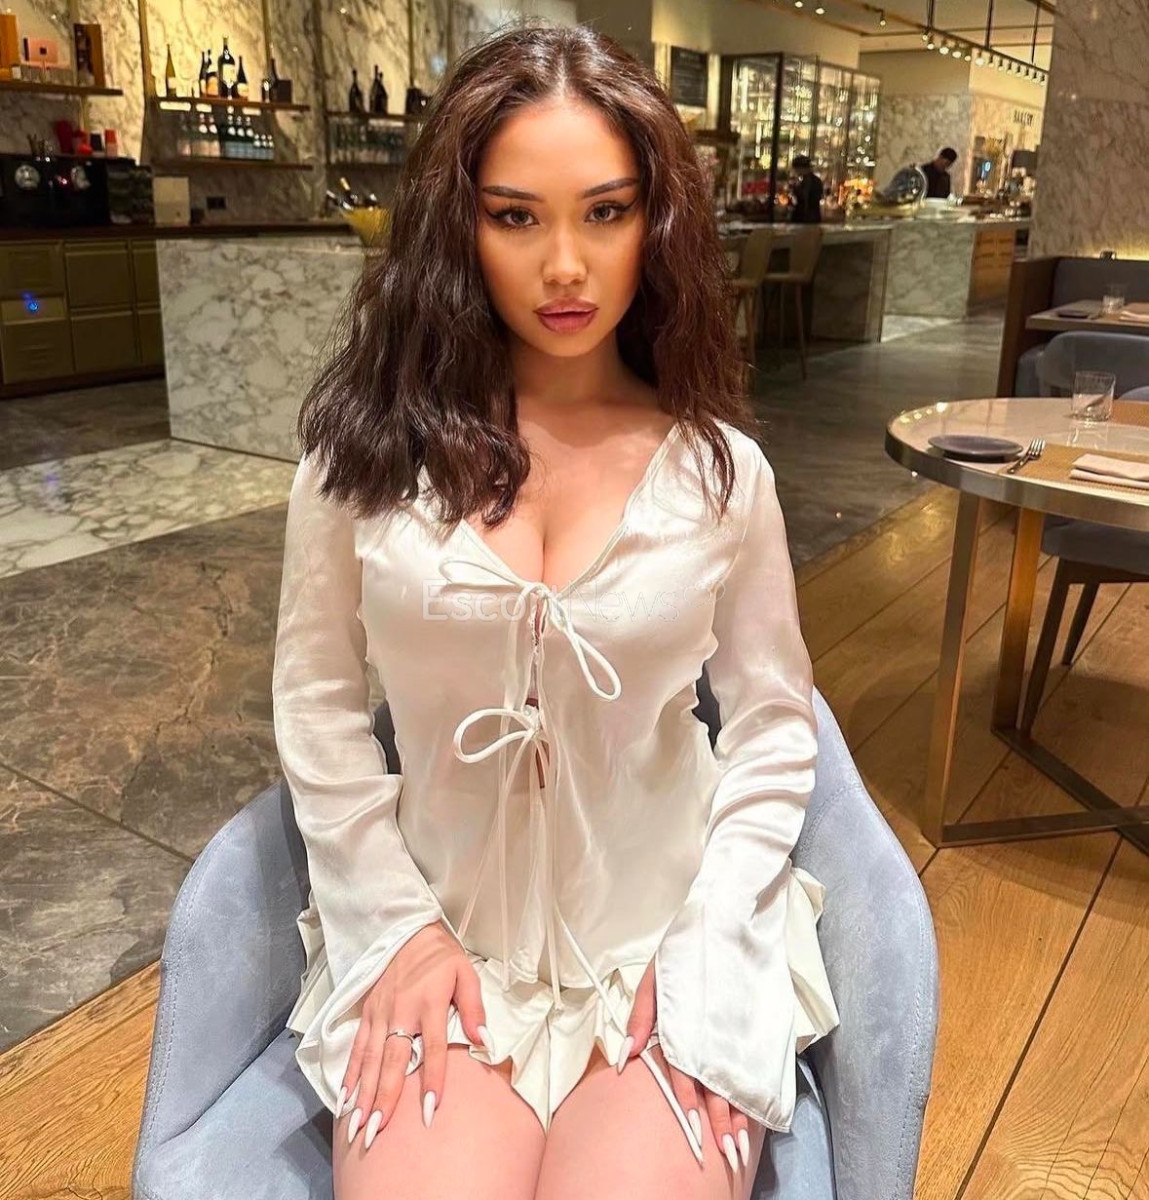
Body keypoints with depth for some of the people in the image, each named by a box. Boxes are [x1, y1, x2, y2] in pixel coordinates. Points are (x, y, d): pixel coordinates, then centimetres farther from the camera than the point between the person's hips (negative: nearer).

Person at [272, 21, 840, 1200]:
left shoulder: (720, 468, -5)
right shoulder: (370, 447, -5)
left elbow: (775, 722, 2)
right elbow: (318, 703, 0)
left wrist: (704, 942, -6)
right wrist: (396, 925, -5)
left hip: (663, 942, 1)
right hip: (442, 941, 0)